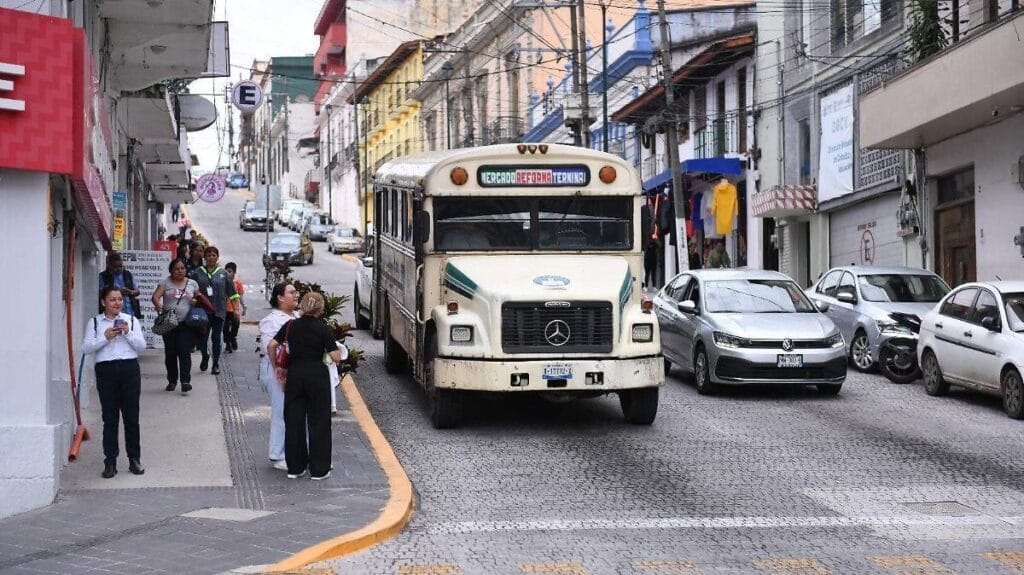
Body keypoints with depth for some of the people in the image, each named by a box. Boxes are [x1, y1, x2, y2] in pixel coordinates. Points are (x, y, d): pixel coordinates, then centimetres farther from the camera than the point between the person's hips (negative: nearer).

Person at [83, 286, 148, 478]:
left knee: (131, 416, 4)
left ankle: (134, 459, 14)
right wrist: (105, 337, -13)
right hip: (106, 369, -1)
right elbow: (86, 348, -2)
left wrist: (128, 333, -10)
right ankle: (110, 461, 6)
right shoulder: (95, 323, 6)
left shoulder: (131, 320, 9)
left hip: (129, 368, 1)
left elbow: (142, 346, 4)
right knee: (110, 418, 1)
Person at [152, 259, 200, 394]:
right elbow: (155, 296, -8)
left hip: (186, 323, 0)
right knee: (170, 353, 6)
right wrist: (158, 305, -30)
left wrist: (195, 302, -4)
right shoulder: (166, 282, 4)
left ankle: (185, 381, -13)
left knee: (184, 352, -10)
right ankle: (172, 381, 19)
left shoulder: (192, 283, 10)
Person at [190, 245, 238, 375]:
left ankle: (216, 364, 10)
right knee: (202, 337, 3)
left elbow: (231, 291, 7)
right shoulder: (198, 272, 1)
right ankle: (205, 357, 31)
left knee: (216, 338, 1)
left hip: (218, 310, 0)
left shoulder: (223, 273, 4)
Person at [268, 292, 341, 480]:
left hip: (294, 375, 3)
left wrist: (276, 367, 11)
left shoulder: (290, 326, 1)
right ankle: (318, 470, 7)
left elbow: (271, 346, -2)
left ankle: (295, 467, 15)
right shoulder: (323, 329, -8)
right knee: (318, 422, 5)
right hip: (317, 375, -3)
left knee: (294, 421, 10)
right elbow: (336, 357, -12)